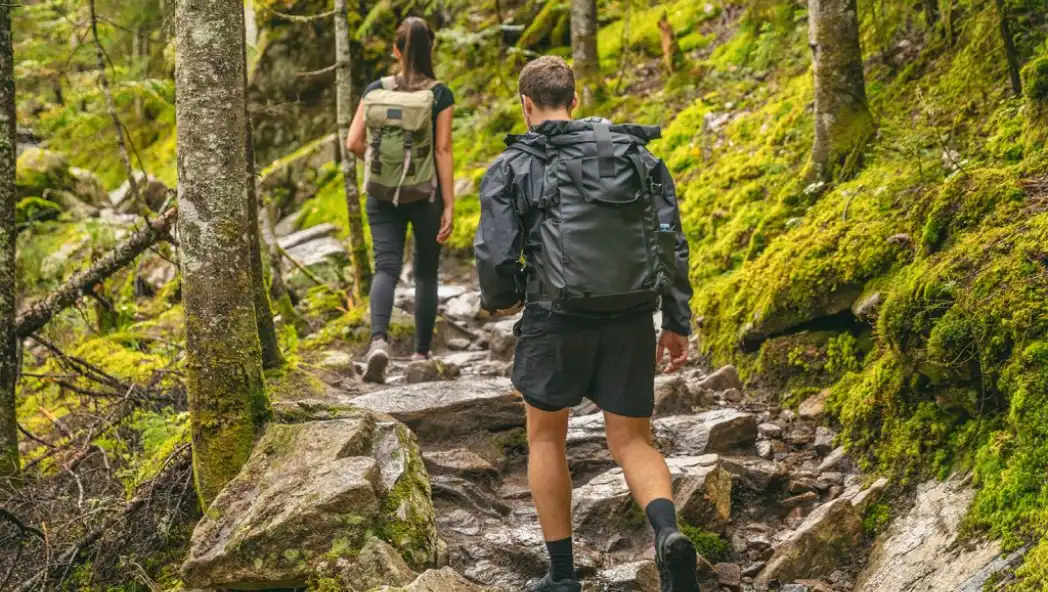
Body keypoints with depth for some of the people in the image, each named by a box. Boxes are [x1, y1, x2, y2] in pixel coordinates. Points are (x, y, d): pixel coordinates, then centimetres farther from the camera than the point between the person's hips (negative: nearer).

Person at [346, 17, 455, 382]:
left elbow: (354, 143, -2)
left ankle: (379, 340, -25)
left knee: (386, 266, 0)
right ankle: (421, 353, 20)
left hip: (382, 194, 1)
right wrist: (449, 206, -8)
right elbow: (443, 151, -11)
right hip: (425, 195, -1)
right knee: (426, 271, 13)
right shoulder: (440, 95, -8)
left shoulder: (375, 90, 0)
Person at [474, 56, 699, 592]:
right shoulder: (633, 153, 9)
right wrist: (677, 323, 9)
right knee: (632, 442, 11)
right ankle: (668, 533, -19)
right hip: (630, 321, 3)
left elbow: (495, 253, -9)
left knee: (545, 437, 18)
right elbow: (672, 241, 4)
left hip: (557, 320, -2)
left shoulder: (511, 168, -1)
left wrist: (499, 300, 14)